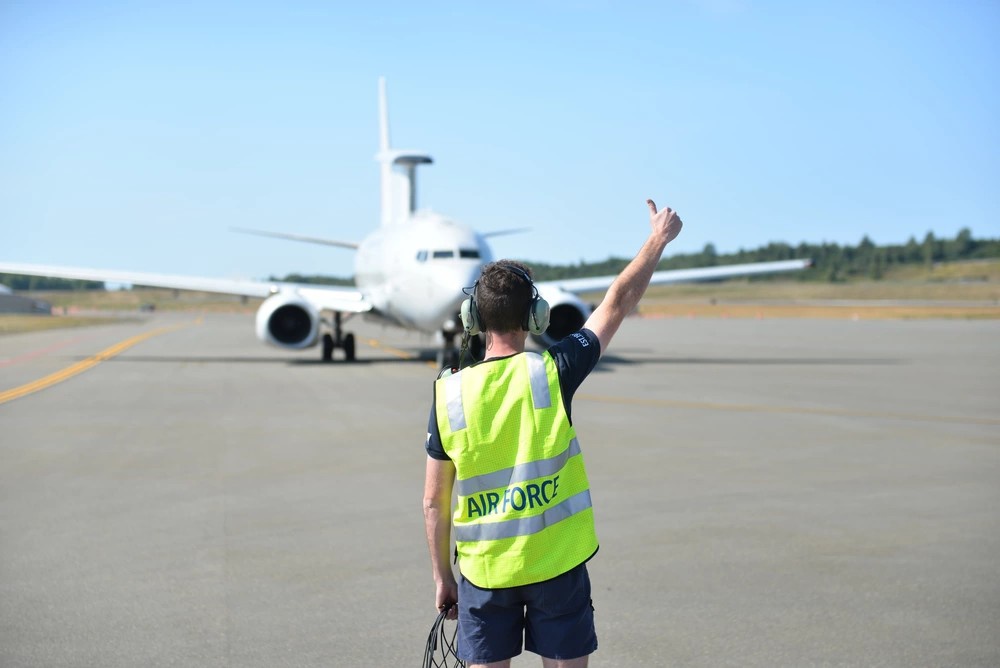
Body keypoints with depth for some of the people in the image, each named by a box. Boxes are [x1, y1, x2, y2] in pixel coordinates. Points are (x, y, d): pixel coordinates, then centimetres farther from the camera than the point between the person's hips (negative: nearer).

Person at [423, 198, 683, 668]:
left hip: (484, 571, 1)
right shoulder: (551, 373, -12)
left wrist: (442, 577, 11)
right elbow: (619, 300, 0)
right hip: (557, 563, -1)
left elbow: (434, 501, -1)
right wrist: (658, 239, 13)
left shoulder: (449, 395, -6)